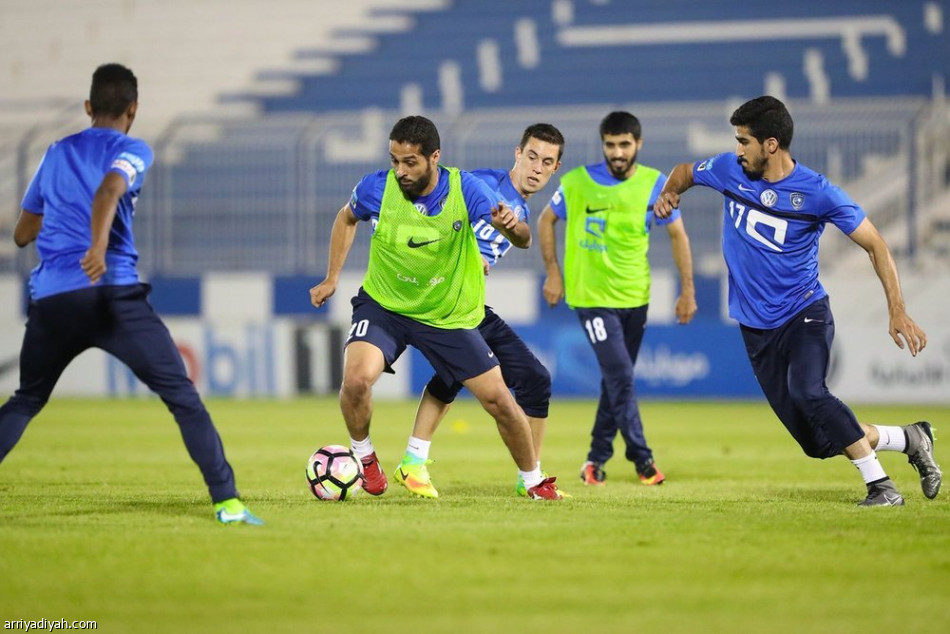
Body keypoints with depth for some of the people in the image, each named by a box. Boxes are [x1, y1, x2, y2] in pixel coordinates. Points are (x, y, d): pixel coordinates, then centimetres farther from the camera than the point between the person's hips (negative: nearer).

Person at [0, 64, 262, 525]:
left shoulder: (56, 154, 22)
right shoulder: (132, 151, 7)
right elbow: (109, 189, -17)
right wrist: (99, 245, -32)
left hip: (50, 299, 5)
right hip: (112, 293, -5)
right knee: (182, 396, -2)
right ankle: (227, 501, -12)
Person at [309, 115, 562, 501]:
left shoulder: (464, 188, -19)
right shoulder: (376, 188, -17)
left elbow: (521, 240, -21)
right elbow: (347, 218, 7)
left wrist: (511, 227, -44)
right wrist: (332, 278, 5)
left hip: (449, 317, 1)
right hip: (383, 305, 0)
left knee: (499, 400, 1)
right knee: (357, 379, -27)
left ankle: (532, 480, 26)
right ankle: (363, 456, 2)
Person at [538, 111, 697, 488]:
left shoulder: (655, 184, -4)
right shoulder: (578, 182, -9)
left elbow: (677, 234, 4)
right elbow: (547, 220, 6)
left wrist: (687, 290, -1)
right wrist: (553, 273, 0)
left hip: (635, 297, 3)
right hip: (591, 296, -3)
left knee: (617, 380, 11)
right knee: (620, 377, -13)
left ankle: (597, 459, 24)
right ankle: (641, 457, -3)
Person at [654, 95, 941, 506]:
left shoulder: (816, 192, -13)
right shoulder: (729, 171, -1)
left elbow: (875, 245, -9)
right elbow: (687, 172, 22)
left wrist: (897, 312, -16)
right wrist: (670, 192, 0)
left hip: (805, 313, -4)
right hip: (757, 329, 4)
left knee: (808, 392, -34)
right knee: (819, 442, 0)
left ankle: (880, 485, -23)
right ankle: (910, 439, 21)